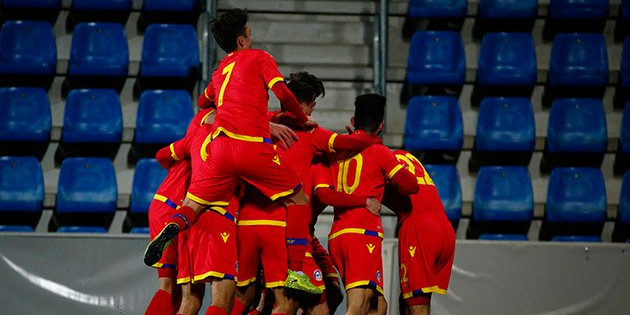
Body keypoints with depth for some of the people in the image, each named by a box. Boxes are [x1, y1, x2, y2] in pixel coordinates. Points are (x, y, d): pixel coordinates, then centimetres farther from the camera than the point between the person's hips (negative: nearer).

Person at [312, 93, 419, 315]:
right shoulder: (379, 152, 2)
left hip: (336, 236, 7)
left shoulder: (336, 150, 16)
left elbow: (321, 192, 3)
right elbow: (411, 186, 3)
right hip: (364, 234, -7)